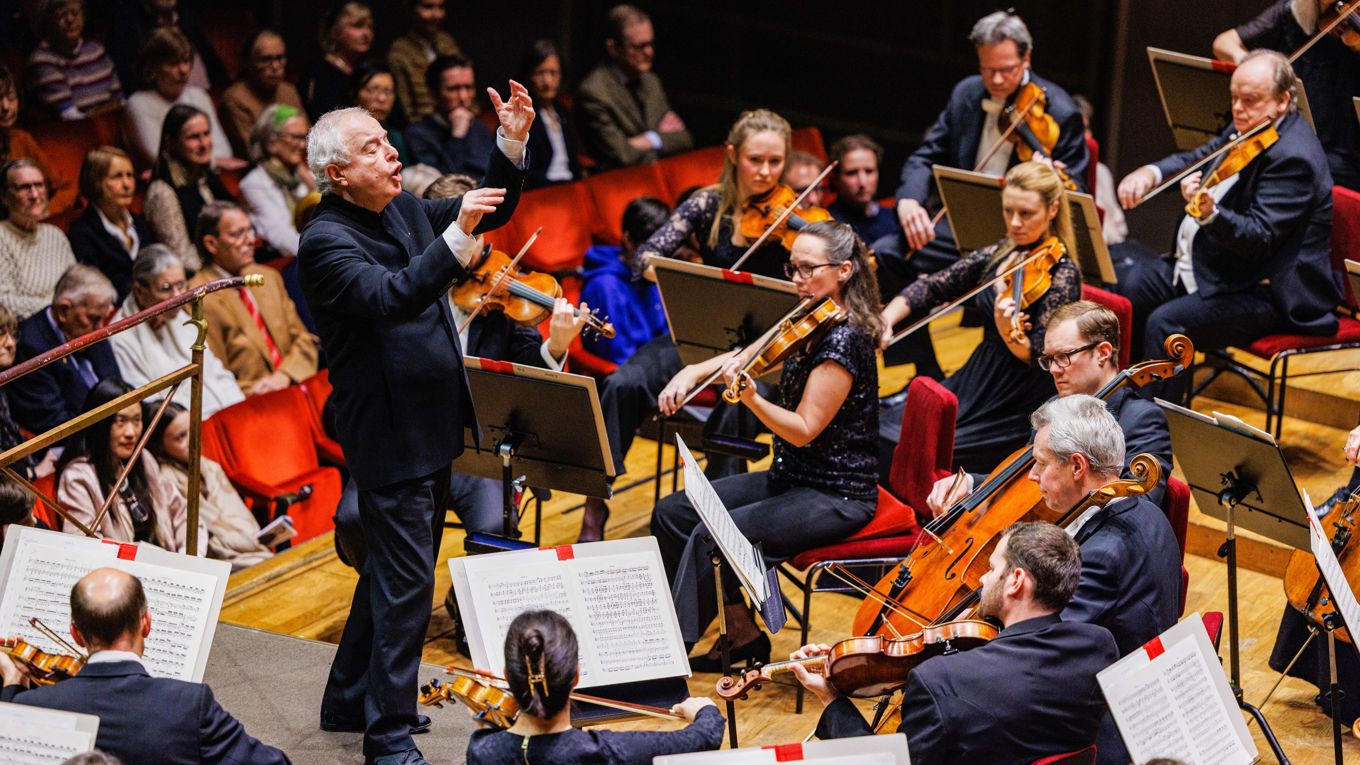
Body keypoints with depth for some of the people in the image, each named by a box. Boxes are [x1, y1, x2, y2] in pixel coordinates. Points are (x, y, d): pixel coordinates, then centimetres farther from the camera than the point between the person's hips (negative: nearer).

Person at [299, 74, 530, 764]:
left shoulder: (401, 210, 7)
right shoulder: (326, 241, -18)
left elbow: (492, 211, 14)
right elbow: (391, 296, -34)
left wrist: (511, 144, -1)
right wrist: (456, 236, -43)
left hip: (431, 425, 9)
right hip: (388, 435, -9)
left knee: (394, 569, 20)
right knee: (406, 583, -6)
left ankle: (349, 700, 35)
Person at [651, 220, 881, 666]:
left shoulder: (843, 340, -20)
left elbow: (804, 430, -23)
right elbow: (749, 356, 15)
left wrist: (749, 396, -37)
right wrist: (693, 372, -3)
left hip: (836, 496, -10)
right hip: (790, 478, 10)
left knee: (713, 538, -26)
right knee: (672, 514, 3)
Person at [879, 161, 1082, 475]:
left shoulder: (1062, 274, -14)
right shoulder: (996, 256, 5)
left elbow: (1036, 356, -22)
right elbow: (930, 288, 10)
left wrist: (1009, 333, -43)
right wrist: (884, 320, -6)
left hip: (1022, 410, -7)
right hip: (975, 381, 7)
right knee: (882, 432, -7)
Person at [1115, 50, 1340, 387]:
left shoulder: (1293, 157, -23)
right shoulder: (1249, 128, 6)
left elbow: (1258, 239, -30)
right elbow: (1199, 159, 18)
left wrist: (1209, 213, -49)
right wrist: (1150, 172, -3)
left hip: (1266, 293, -11)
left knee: (1165, 324, -27)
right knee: (1127, 283, 4)